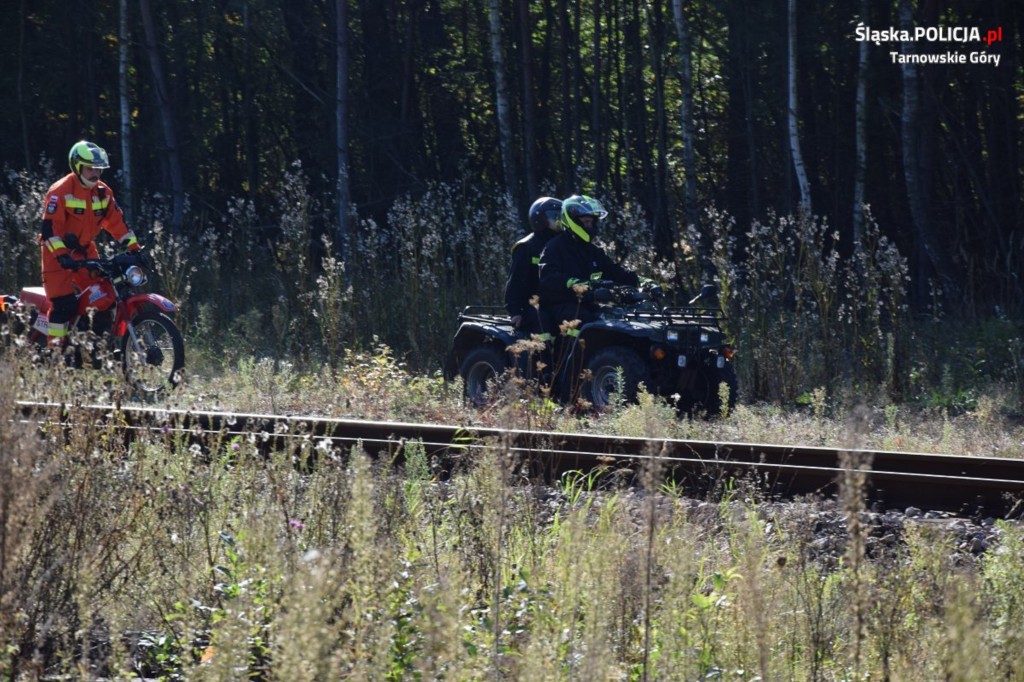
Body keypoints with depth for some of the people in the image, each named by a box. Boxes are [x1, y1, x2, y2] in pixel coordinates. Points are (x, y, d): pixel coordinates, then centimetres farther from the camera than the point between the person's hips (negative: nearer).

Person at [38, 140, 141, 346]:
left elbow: (116, 221, 11)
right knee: (64, 304, -17)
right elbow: (50, 225, -22)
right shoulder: (60, 191, -16)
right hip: (59, 253, -6)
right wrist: (61, 255, -33)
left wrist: (134, 248, 2)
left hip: (85, 251, 6)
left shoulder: (103, 192, 5)